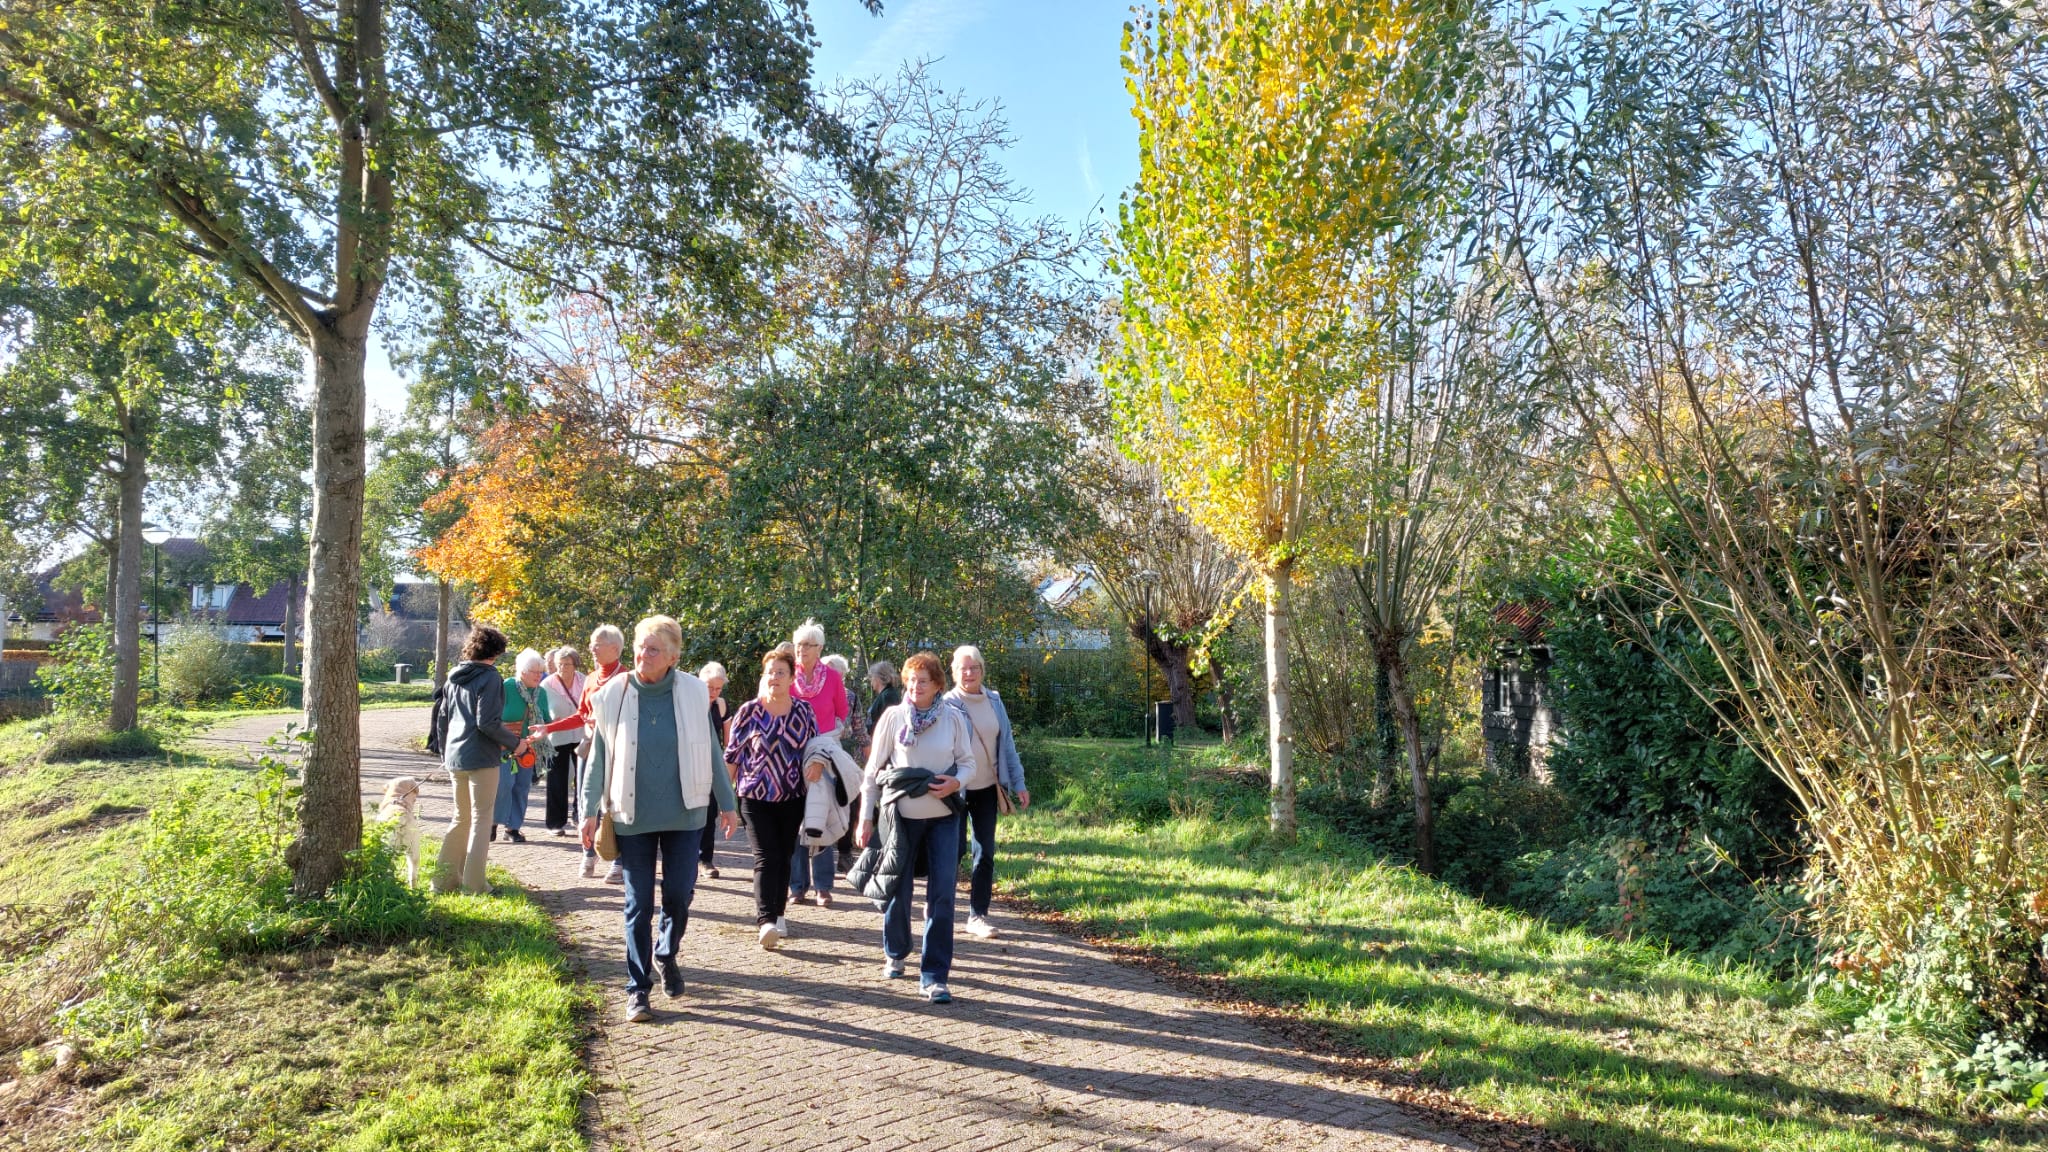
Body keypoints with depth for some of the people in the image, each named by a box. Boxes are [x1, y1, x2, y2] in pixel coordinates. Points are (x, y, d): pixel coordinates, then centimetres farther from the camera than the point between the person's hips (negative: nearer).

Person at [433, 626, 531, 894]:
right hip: (481, 758, -7)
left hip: (455, 757, 7)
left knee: (461, 817, 18)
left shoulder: (456, 677, 11)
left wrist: (445, 754, 25)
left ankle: (445, 879, 20)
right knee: (481, 819, 1)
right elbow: (488, 722, -20)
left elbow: (443, 719, 16)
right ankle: (473, 883, 2)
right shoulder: (489, 678, -13)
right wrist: (514, 743, -7)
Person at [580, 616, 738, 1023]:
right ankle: (638, 989, 16)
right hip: (631, 816, 0)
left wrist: (725, 802, 7)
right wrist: (591, 811, -1)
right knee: (639, 904, 4)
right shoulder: (613, 695, -3)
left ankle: (666, 955, 34)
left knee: (679, 895, 4)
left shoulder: (693, 693, -3)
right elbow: (599, 757, 2)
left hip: (684, 813, 1)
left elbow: (711, 750, 5)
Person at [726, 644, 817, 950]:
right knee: (766, 858, -13)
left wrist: (817, 763, -10)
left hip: (792, 797, 3)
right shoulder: (749, 711, -6)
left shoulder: (803, 710, 1)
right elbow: (733, 753, 0)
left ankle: (778, 913, 23)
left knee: (784, 857, 10)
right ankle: (766, 921, -19)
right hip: (755, 796, -3)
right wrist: (726, 789, 1)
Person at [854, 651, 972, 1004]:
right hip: (900, 815, 0)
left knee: (942, 895, -4)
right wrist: (866, 817, -1)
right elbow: (874, 768, 0)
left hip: (943, 816, 1)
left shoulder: (954, 718, -2)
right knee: (897, 889, 11)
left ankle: (934, 976, 2)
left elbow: (967, 760, 7)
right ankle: (894, 954, 37)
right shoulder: (893, 717, -4)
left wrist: (956, 781, -15)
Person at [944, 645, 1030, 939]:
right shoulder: (947, 705, -9)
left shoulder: (994, 701, 4)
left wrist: (1018, 783, 7)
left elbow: (1007, 743, 9)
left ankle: (978, 915, 14)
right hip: (956, 790, -4)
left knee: (986, 853, 5)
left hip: (987, 790, 4)